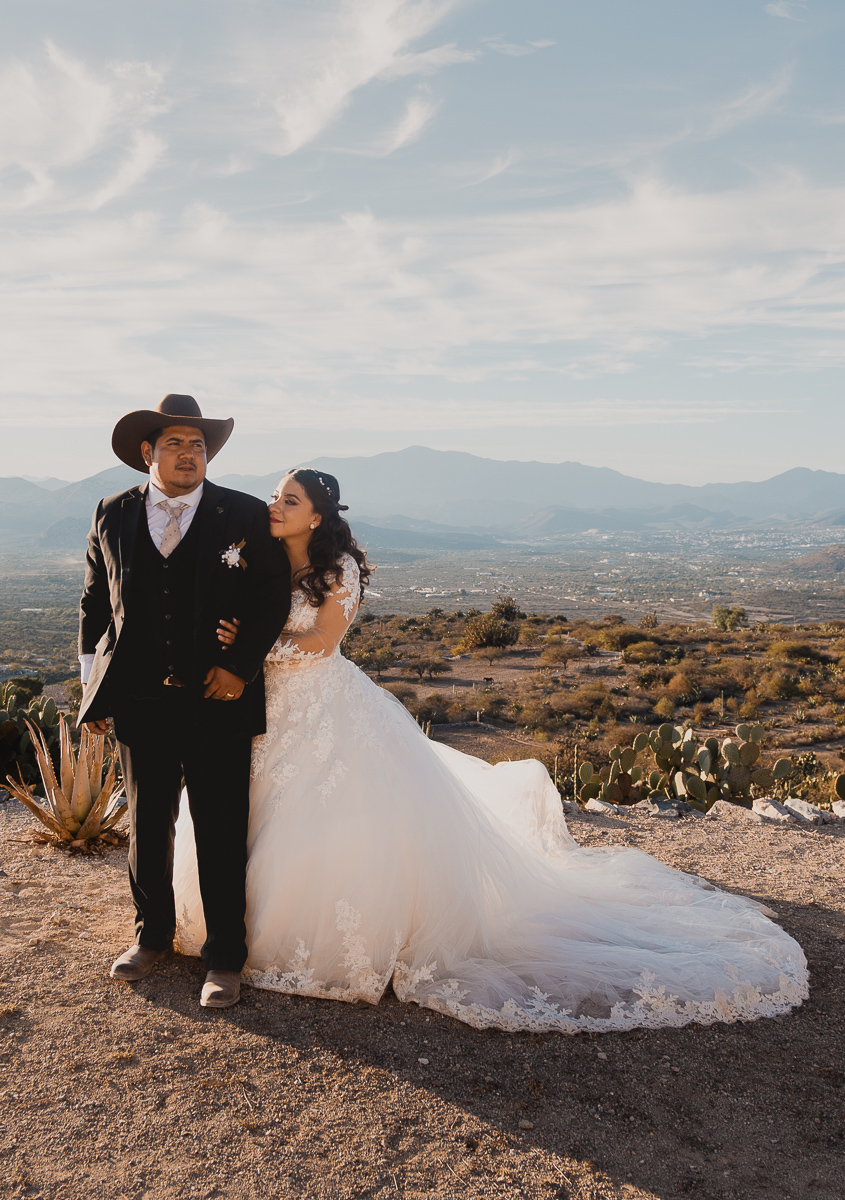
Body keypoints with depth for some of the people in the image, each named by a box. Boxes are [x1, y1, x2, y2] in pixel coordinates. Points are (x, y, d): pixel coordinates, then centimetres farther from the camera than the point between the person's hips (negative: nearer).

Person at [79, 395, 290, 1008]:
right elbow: (95, 605, 12)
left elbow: (274, 597, -1)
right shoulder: (112, 516, 6)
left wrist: (240, 666, -12)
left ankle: (225, 958, 20)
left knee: (222, 835, 4)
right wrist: (94, 684, 9)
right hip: (140, 703, 3)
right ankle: (152, 934, 38)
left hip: (219, 703, -2)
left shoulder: (246, 516, -2)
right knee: (147, 825, 17)